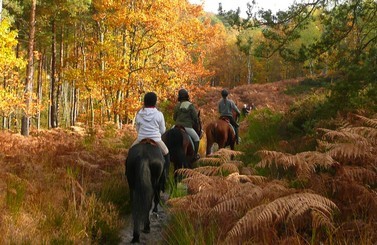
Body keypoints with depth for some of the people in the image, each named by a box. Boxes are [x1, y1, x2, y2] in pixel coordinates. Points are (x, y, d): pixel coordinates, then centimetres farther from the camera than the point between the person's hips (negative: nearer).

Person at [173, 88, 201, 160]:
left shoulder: (177, 106, 1)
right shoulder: (190, 106, -10)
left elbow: (174, 117, 9)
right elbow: (195, 117, -7)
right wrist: (196, 123, 13)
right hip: (187, 127, -4)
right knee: (196, 138, 13)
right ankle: (195, 155, 11)